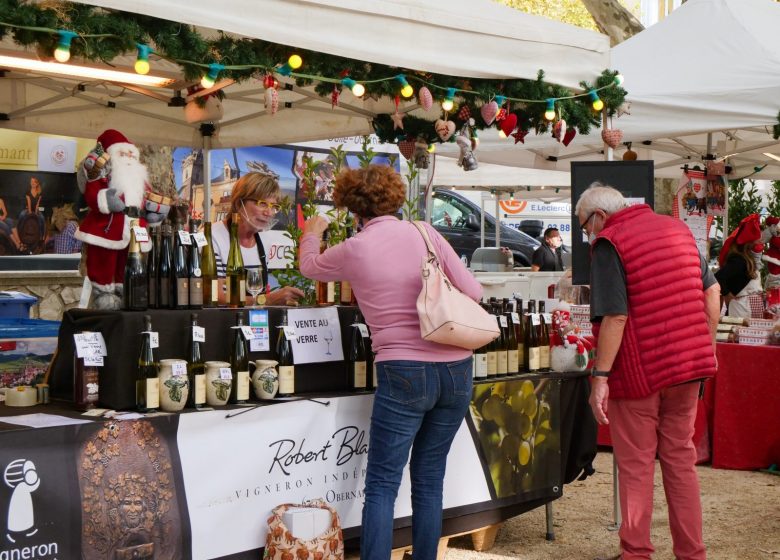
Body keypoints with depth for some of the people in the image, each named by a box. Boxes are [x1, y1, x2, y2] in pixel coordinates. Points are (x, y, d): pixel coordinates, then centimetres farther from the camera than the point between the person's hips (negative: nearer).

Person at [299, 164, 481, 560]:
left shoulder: (354, 250, -2)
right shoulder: (424, 233, 4)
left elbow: (309, 267, 20)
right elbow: (473, 292, 3)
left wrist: (312, 233, 40)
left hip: (405, 373, -4)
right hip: (457, 368, 4)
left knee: (382, 483, 2)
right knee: (429, 479, 13)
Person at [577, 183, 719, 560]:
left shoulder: (608, 244, -12)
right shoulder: (677, 229, 10)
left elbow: (615, 317, -20)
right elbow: (711, 292, 11)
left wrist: (600, 376, -17)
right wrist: (705, 346, 17)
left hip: (638, 373, -6)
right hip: (690, 366, 6)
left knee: (635, 465, 5)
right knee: (680, 459, 15)